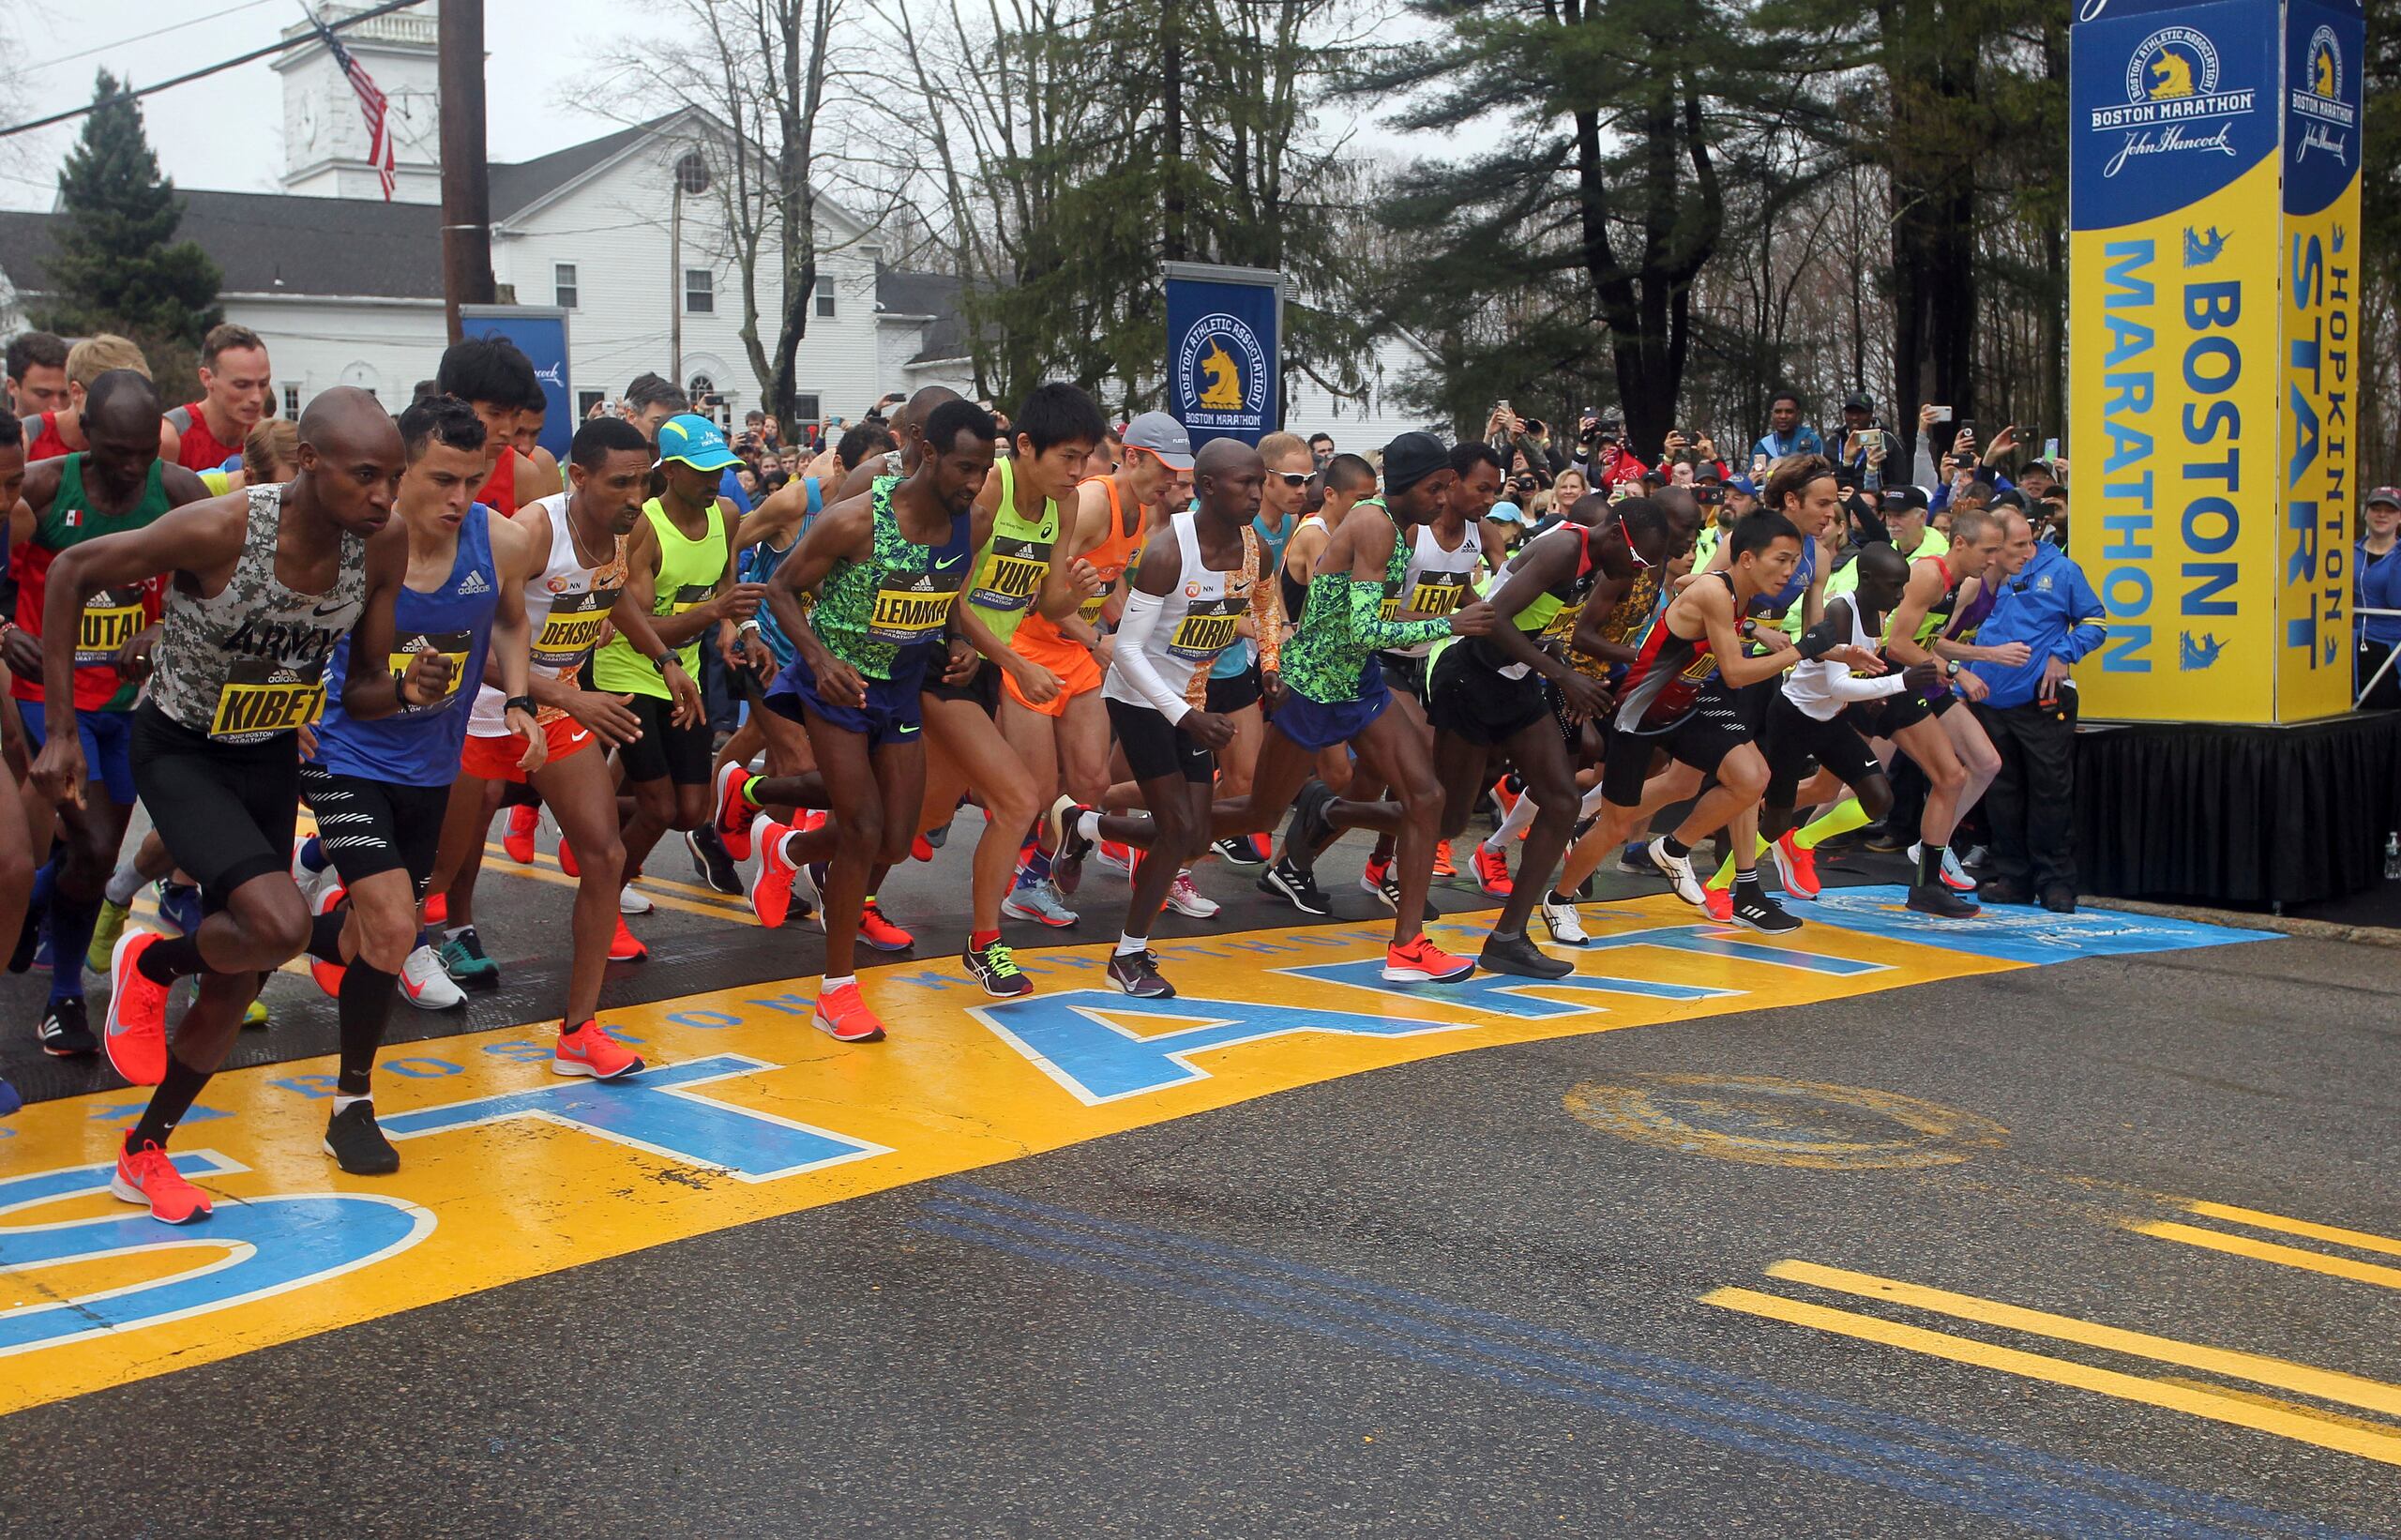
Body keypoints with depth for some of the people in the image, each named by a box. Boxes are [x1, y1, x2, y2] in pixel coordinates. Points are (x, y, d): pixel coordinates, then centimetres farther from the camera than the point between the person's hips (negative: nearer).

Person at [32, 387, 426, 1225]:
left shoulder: (383, 546, -16)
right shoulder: (221, 528, -30)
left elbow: (358, 691, -4)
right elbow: (72, 572, -16)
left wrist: (406, 688, -29)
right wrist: (60, 731, -16)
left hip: (270, 755, 5)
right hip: (179, 749, -5)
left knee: (234, 985, 10)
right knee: (280, 926, -27)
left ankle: (143, 1154, 31)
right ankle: (150, 964, 7)